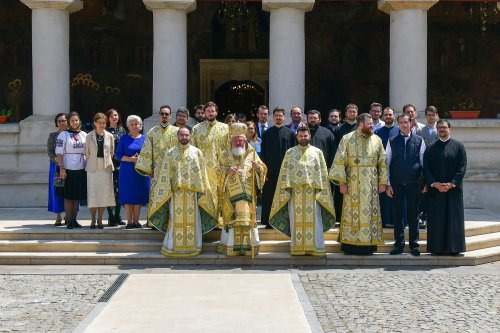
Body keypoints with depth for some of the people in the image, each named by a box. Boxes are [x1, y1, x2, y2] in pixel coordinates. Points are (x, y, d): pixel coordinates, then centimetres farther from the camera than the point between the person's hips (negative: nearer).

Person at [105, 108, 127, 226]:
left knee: (119, 190, 6)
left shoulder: (121, 130, 12)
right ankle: (111, 217, 2)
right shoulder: (105, 131, 0)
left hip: (120, 163, 4)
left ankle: (117, 216, 14)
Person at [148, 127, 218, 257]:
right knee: (176, 219, 1)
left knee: (192, 219, 2)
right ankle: (173, 246, 8)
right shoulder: (170, 153, 6)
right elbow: (165, 174, 4)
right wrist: (165, 192, -2)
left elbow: (202, 173, 6)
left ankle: (192, 246, 9)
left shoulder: (197, 152, 6)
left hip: (192, 191, 0)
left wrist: (202, 191, 0)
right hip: (175, 191, 0)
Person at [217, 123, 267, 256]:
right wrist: (227, 171, -15)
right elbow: (218, 172, 5)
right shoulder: (224, 153, 6)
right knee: (231, 219, -3)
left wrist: (258, 167, -15)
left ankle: (248, 246, 2)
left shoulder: (252, 153, 8)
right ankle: (231, 247, 0)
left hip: (247, 194, 1)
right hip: (230, 194, -1)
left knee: (247, 218, -2)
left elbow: (263, 170, 8)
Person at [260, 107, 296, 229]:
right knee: (269, 196, 0)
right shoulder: (267, 133, 9)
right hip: (270, 169, 1)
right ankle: (269, 221, 5)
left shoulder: (290, 133, 7)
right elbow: (263, 152, 8)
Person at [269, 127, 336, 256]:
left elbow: (322, 173, 6)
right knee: (296, 220, 1)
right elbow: (284, 173, 6)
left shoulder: (317, 152, 10)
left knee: (314, 220, -2)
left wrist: (321, 191, -3)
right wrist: (285, 190, -4)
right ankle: (297, 247, 5)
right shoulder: (290, 152, 10)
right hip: (295, 192, 0)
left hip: (312, 192, 0)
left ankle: (316, 247, 3)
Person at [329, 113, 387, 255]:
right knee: (352, 213, 0)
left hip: (371, 184, 3)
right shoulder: (347, 139, -1)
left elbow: (383, 162, 8)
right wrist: (342, 182, -10)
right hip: (353, 184, -3)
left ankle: (368, 242, 9)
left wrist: (382, 182, 2)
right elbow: (340, 161, -5)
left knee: (370, 213, 3)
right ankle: (350, 244, 5)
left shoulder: (377, 140, 7)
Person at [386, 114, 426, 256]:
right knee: (397, 215, 5)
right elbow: (387, 162, 6)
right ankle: (399, 244, 13)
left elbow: (423, 162, 5)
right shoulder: (392, 141, 6)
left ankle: (414, 245, 13)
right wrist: (387, 183, 1)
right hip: (397, 184, 1)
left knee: (413, 215, 6)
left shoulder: (419, 140, 4)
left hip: (414, 183, -1)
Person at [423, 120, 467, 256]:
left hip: (454, 188, -1)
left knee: (454, 219, 0)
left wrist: (452, 183, -12)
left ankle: (454, 248, 5)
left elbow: (462, 167, -2)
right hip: (435, 189, 1)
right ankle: (437, 248, 6)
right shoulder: (430, 148, 8)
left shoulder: (459, 146, 4)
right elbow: (426, 168, 2)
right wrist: (434, 183, -11)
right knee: (436, 220, 1)